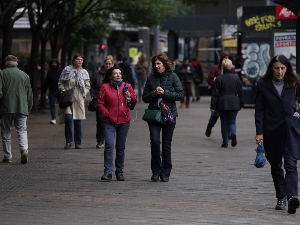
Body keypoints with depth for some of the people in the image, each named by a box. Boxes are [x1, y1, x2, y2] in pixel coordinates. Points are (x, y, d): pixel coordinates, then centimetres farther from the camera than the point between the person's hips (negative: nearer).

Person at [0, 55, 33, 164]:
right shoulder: (25, 75, 11)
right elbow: (29, 95, 12)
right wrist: (28, 109, 19)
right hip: (22, 108, 2)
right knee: (22, 130, 5)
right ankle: (24, 149, -20)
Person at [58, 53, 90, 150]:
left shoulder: (84, 73, 11)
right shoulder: (67, 70, 4)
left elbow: (87, 86, 16)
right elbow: (60, 83, 8)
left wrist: (83, 94, 1)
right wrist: (63, 91, -6)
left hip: (79, 99, 2)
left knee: (78, 121, 3)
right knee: (68, 118, -17)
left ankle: (78, 142, 13)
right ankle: (68, 141, -4)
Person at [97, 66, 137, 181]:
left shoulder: (127, 86, 9)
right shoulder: (105, 87, 1)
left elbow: (134, 102, 15)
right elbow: (100, 103, 2)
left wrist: (129, 96, -5)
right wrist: (106, 113, -9)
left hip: (124, 121, 2)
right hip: (109, 121, -2)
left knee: (121, 147, 8)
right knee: (109, 145, -13)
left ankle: (119, 172, 17)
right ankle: (108, 172, -10)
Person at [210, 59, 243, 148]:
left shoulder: (219, 78, -5)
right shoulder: (236, 78, 0)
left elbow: (215, 94, -5)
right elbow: (240, 92, 6)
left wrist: (213, 106, -1)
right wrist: (241, 104, 15)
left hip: (222, 104, -1)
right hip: (234, 103, 1)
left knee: (224, 123, 10)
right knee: (232, 122, 9)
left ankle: (225, 142, 9)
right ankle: (233, 133, -23)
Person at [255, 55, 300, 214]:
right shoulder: (263, 84, 2)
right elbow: (259, 110, 1)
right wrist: (259, 132, -5)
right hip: (272, 130, 1)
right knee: (275, 165, 9)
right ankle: (281, 198, 20)